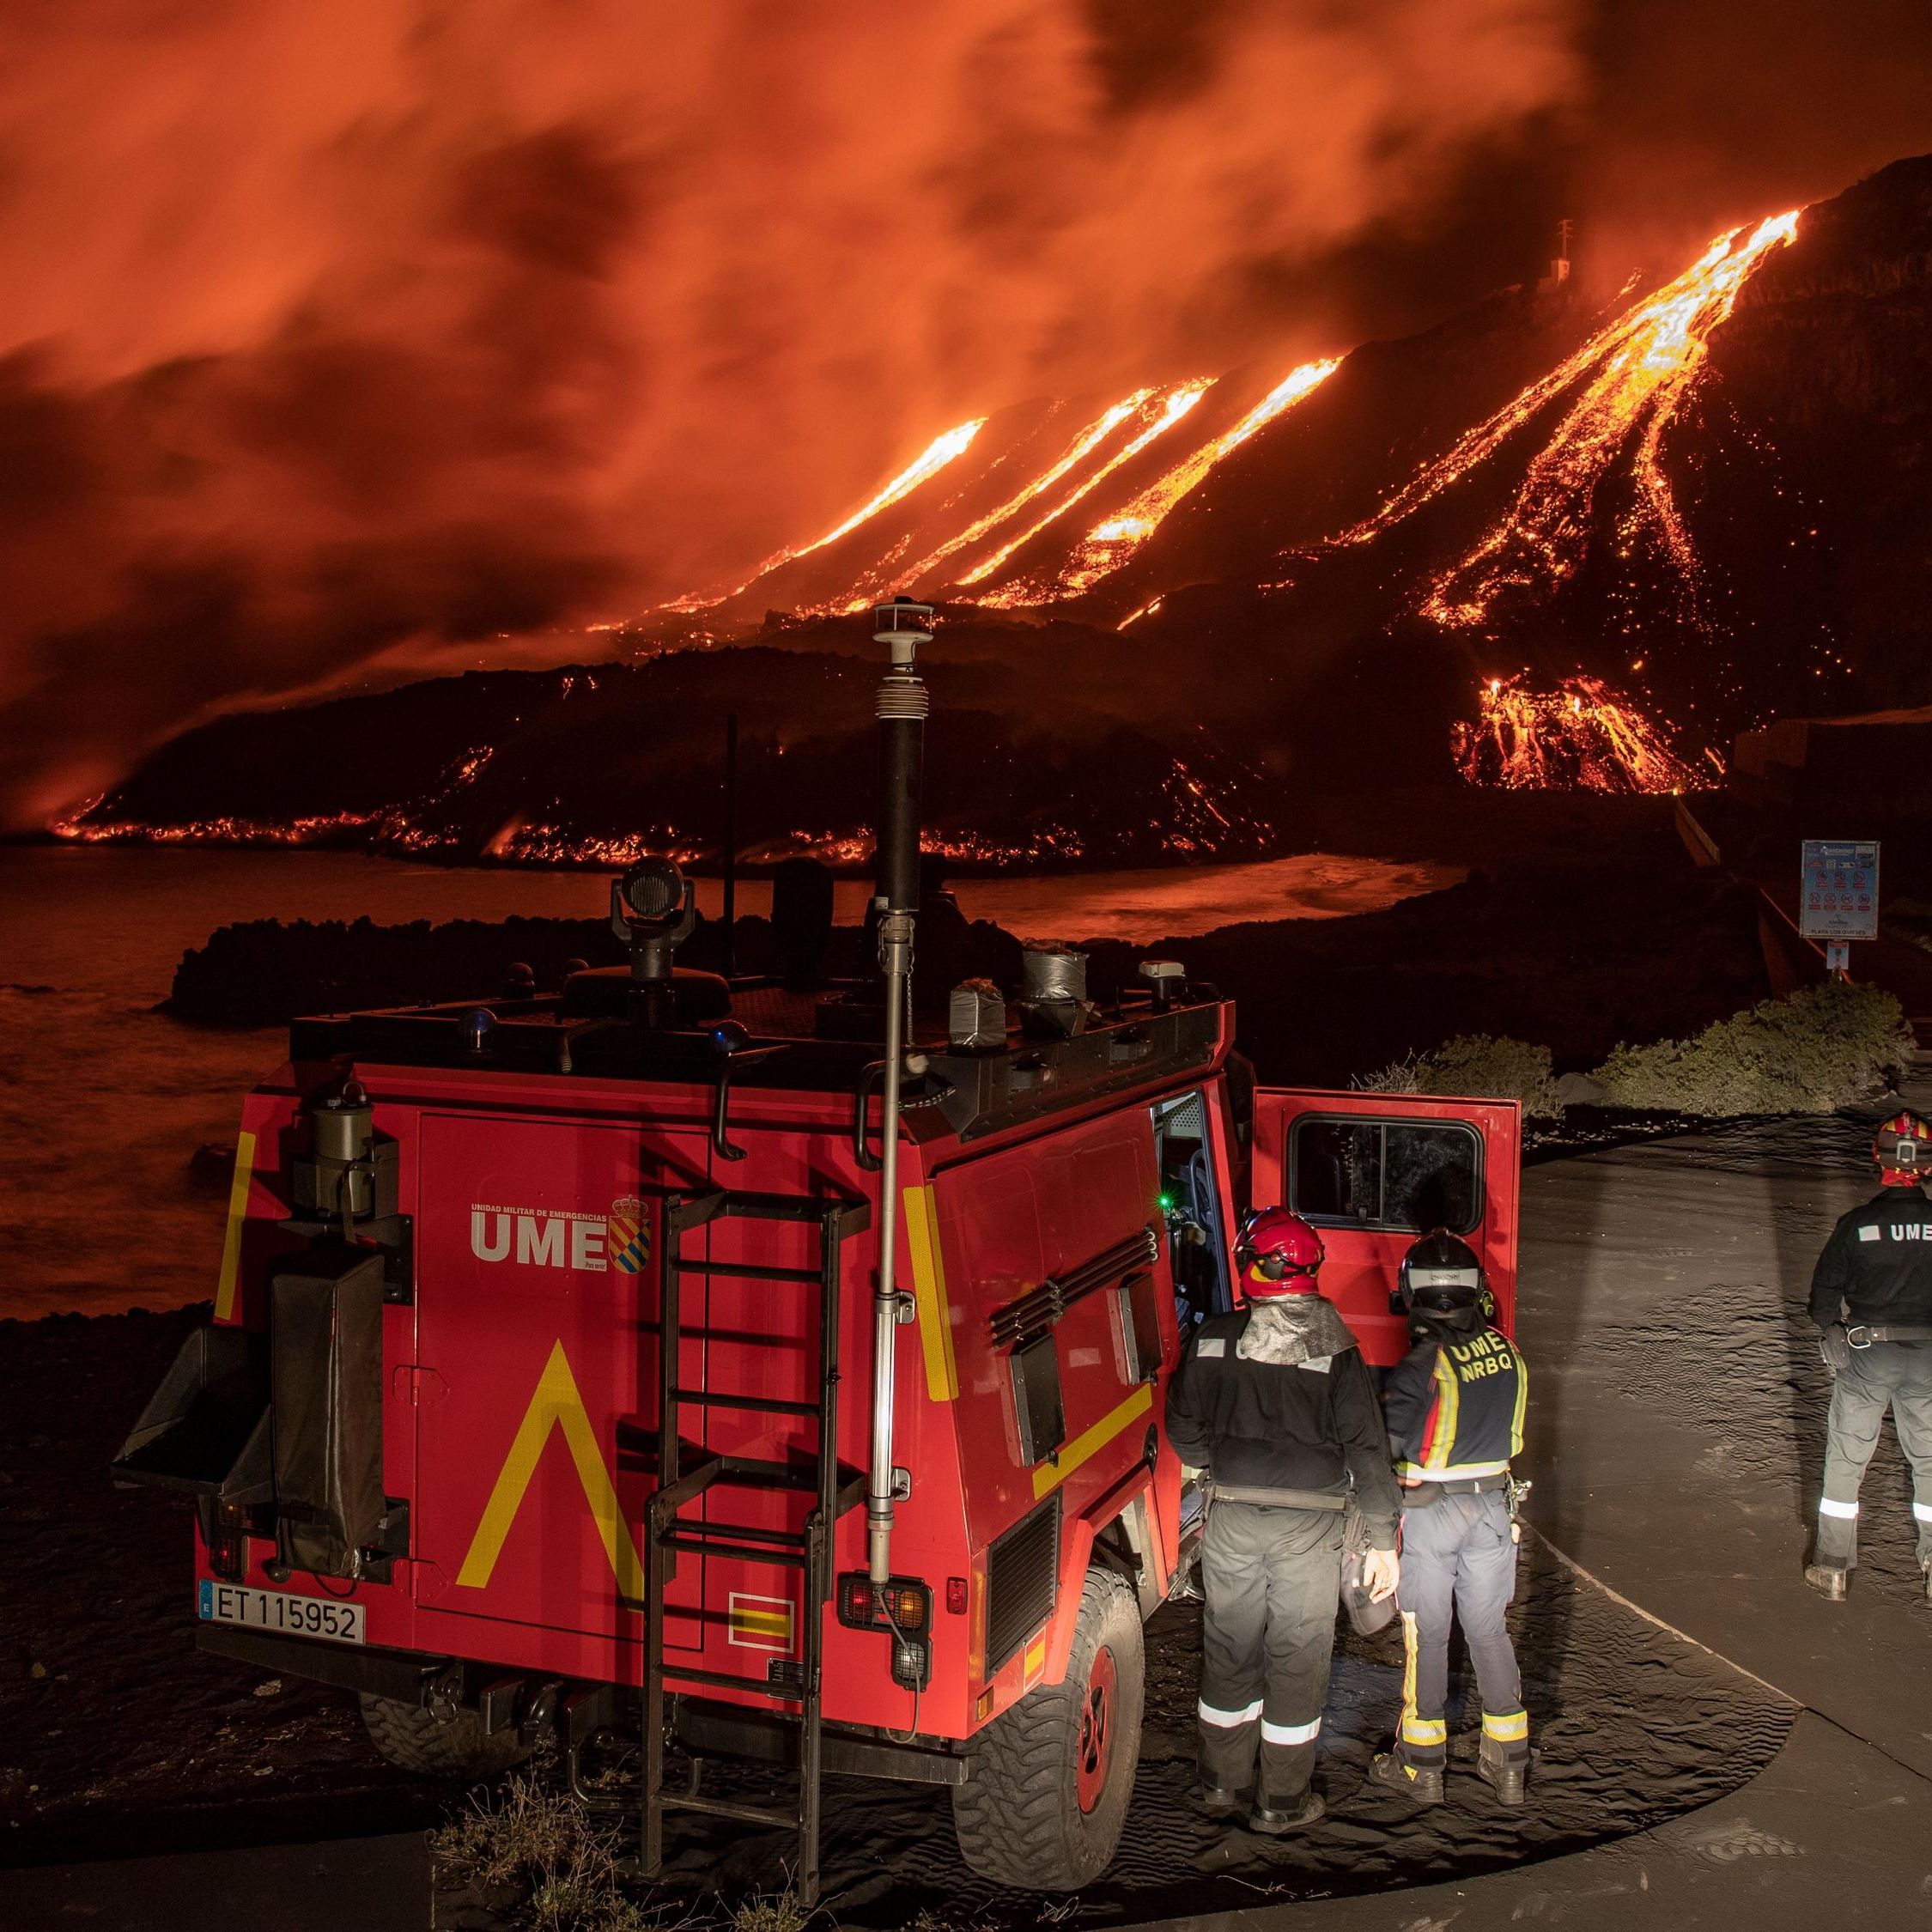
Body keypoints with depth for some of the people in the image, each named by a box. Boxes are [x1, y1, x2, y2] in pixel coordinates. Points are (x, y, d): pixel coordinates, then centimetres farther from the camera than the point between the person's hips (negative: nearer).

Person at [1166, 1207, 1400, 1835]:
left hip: (1232, 1519, 2)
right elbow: (1366, 1448, -9)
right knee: (1297, 1662, 10)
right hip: (1308, 1528, -2)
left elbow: (1184, 1429, 4)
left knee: (1228, 1653, 17)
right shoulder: (1335, 1353, -9)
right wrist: (1383, 1542, -2)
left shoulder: (1213, 1339, -4)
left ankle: (1223, 1783, 29)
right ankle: (1281, 1801, 19)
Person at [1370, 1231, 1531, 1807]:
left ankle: (1421, 1764, 19)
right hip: (1493, 1507, 5)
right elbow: (1511, 1433, 8)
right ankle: (1508, 1763, 24)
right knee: (1489, 1631, 16)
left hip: (1428, 1509, -5)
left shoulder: (1422, 1366, -21)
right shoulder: (1507, 1353, -2)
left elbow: (1383, 1446, -22)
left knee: (1426, 1636, 8)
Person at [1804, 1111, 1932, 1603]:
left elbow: (1825, 1287, -5)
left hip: (1867, 1355, -1)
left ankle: (1833, 1565, 14)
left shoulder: (1857, 1225, -10)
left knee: (1846, 1457, 10)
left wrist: (1831, 1330, 6)